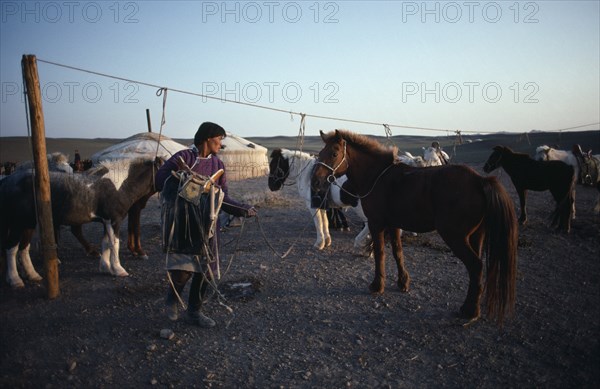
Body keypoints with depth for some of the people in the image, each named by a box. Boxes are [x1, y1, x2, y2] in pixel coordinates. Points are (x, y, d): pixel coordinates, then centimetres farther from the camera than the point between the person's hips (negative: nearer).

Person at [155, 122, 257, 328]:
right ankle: (172, 298, 23)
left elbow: (223, 197, 7)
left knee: (205, 269, 8)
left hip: (207, 224, 5)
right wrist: (178, 176, -20)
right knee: (183, 269, -11)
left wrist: (243, 209, -6)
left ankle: (194, 310, 29)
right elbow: (159, 181, -5)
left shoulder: (218, 164, 8)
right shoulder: (182, 157, -6)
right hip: (183, 222, -5)